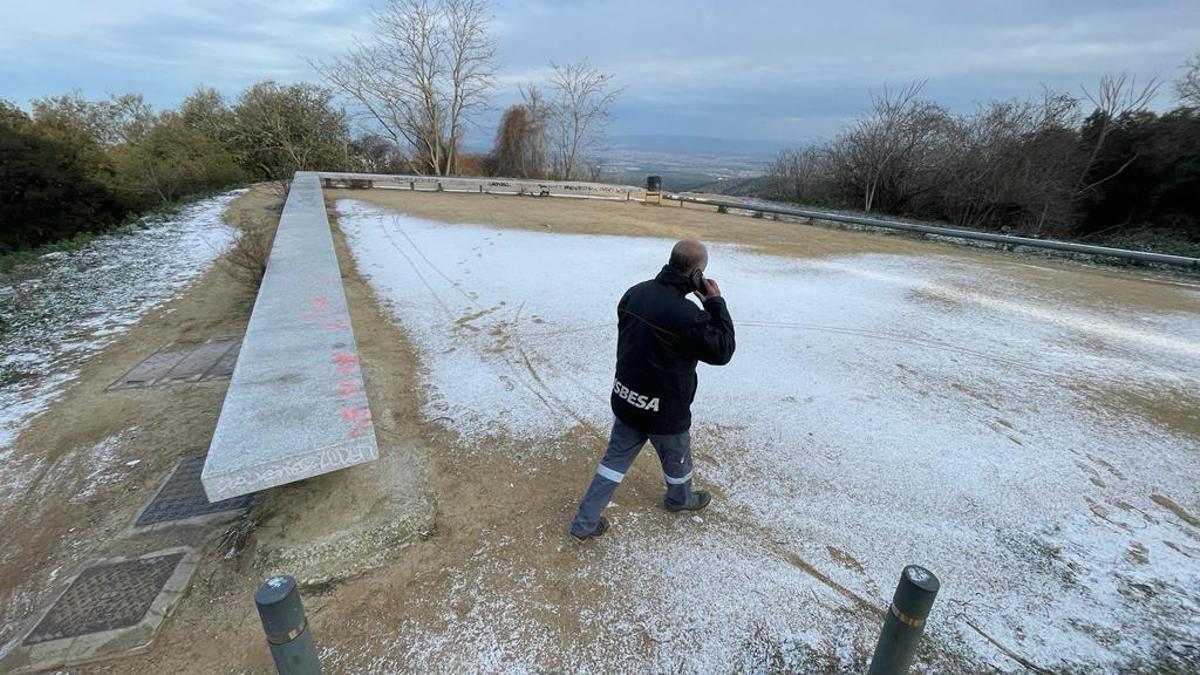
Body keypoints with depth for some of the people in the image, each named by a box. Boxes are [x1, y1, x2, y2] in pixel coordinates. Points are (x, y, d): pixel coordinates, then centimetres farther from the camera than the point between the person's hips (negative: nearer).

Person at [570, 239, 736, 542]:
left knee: (615, 458, 20)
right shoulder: (687, 314, -30)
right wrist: (716, 303, -12)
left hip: (626, 400, 5)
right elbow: (723, 351, -14)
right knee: (677, 458, 26)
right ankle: (680, 498, 55)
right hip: (665, 410, -5)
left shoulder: (634, 292, -7)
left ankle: (585, 522, 27)